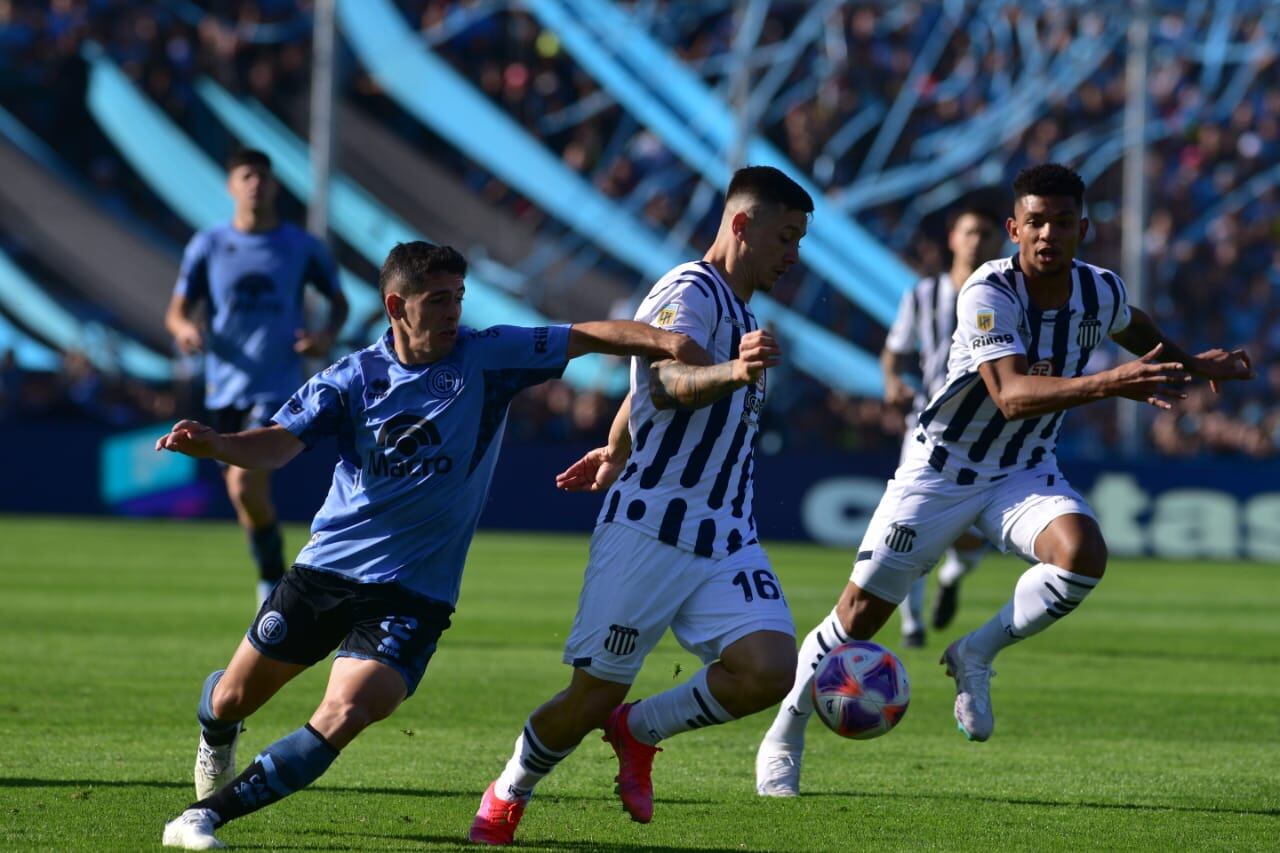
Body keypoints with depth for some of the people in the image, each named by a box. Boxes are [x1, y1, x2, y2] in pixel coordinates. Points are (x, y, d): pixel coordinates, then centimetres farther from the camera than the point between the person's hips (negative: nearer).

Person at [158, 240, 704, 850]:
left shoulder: (488, 357, -4)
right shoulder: (355, 377, -3)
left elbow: (590, 336, -7)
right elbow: (281, 444, -11)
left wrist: (664, 340, -23)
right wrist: (217, 445, -32)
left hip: (412, 591, -1)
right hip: (326, 566, 2)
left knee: (344, 715, -24)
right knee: (233, 698, 11)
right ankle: (217, 740, 50)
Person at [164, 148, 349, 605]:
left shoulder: (302, 247, 1)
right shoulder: (207, 246, 3)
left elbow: (338, 301, 15)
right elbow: (177, 311, 7)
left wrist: (327, 336, -6)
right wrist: (185, 329, -17)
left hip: (277, 388, -3)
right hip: (224, 388, 3)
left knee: (246, 484, -21)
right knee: (242, 495, 7)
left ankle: (272, 579, -4)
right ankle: (274, 584, 26)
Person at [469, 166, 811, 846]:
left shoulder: (739, 311, 18)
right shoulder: (690, 291, -10)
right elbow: (664, 383, -31)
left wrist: (618, 453, 48)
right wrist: (732, 372, -50)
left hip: (726, 539, 7)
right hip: (650, 531, -7)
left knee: (769, 668, -17)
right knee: (595, 693, -2)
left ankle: (639, 731, 7)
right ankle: (507, 795, 25)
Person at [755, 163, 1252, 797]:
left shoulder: (1102, 292, -8)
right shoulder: (989, 293, -26)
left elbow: (1130, 325, 20)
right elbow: (1012, 394, -40)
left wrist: (1190, 365, 23)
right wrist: (1110, 383, -51)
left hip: (1025, 472, 4)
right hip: (941, 470, -4)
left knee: (1083, 553, -28)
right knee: (861, 613, -1)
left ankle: (976, 655, -6)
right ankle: (785, 736, 20)